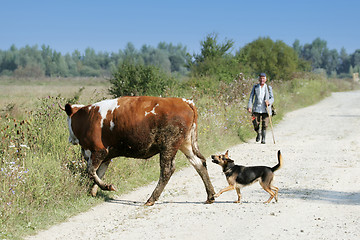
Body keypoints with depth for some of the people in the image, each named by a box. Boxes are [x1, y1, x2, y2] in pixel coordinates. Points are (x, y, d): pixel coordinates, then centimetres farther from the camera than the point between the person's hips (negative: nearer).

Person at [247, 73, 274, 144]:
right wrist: (249, 107, -6)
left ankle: (263, 139, -2)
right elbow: (251, 97, 5)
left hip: (265, 109, -1)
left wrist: (269, 102, -19)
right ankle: (258, 134, 27)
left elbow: (272, 98, 4)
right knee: (256, 124, -3)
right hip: (256, 109, 1)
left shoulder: (269, 88, 7)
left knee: (264, 125, -8)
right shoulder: (255, 87, 8)